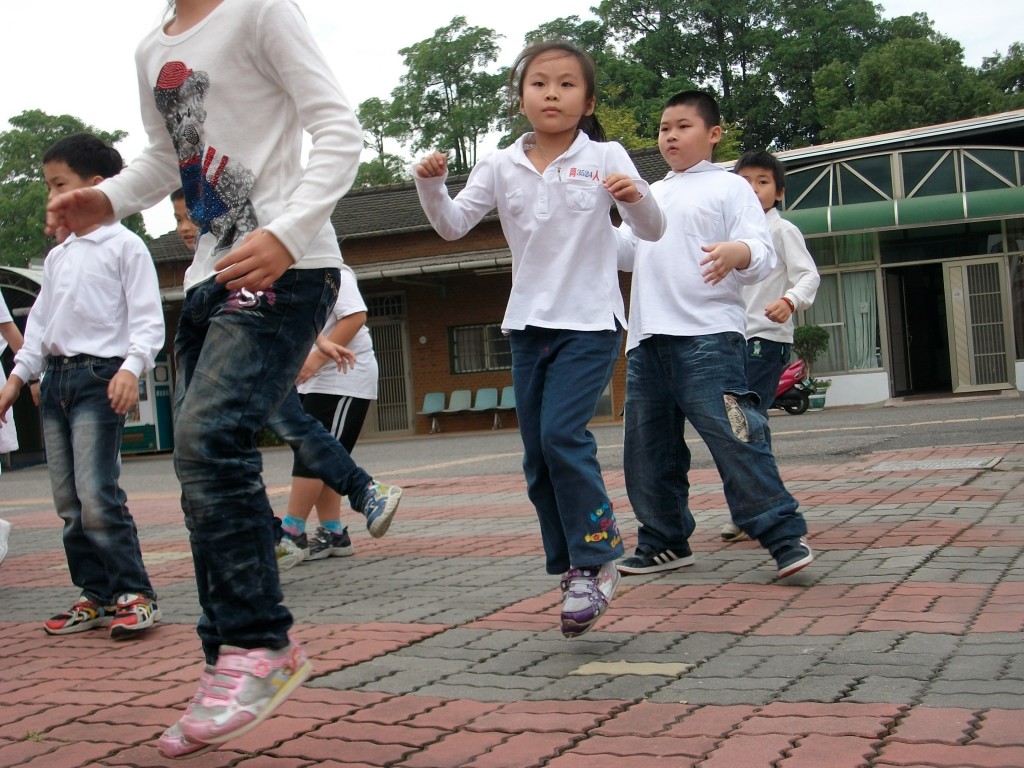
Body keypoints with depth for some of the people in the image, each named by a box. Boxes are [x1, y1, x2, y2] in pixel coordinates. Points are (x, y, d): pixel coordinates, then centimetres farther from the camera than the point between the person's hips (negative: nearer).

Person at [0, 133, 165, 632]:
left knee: (96, 495, -16)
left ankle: (135, 595, -9)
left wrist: (131, 368, -21)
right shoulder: (56, 257, 19)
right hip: (55, 377, 8)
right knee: (68, 501, 6)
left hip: (100, 375, -8)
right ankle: (96, 595, 13)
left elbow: (148, 320, -7)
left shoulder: (124, 246, -2)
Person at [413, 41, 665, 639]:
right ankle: (573, 567, 20)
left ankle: (596, 561, -4)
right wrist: (431, 186, -15)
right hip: (529, 323, 4)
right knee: (538, 456, 6)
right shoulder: (502, 167, 5)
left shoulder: (606, 158, -2)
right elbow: (453, 225, 3)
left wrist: (636, 197, -24)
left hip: (591, 321, -4)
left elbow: (653, 231, -3)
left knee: (562, 435, -19)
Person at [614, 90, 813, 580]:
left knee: (733, 438, -15)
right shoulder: (651, 195, 25)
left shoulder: (729, 187, 4)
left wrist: (736, 253, -29)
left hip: (707, 336, -7)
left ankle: (783, 536, -9)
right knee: (647, 448, 10)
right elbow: (624, 249, 26)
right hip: (647, 339, 7)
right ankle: (665, 541, 22)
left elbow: (763, 255, -7)